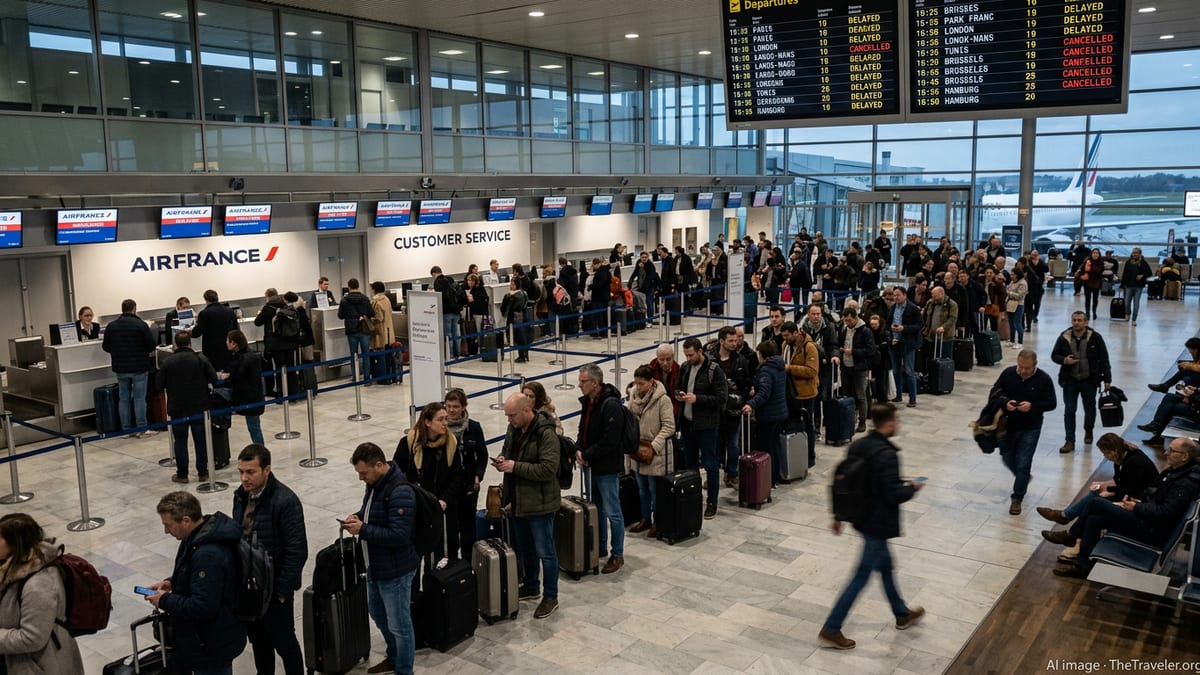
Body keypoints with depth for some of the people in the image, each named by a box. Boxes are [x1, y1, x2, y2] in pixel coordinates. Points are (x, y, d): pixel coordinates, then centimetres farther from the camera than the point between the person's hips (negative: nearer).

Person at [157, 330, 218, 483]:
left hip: (177, 408, 0)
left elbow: (160, 384, -4)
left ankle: (182, 474, 12)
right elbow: (214, 379, -6)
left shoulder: (168, 362, -8)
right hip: (199, 406, 1)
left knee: (180, 441, 8)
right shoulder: (201, 359, -7)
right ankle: (203, 472, 15)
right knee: (201, 440, 10)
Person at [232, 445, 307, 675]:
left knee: (283, 641, 8)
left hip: (274, 588, -7)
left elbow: (297, 551, -21)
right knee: (257, 638, 21)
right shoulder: (241, 495, -1)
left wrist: (282, 590, -18)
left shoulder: (285, 501, -23)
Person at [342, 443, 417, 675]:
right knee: (378, 614, 27)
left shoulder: (400, 492, -28)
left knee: (399, 625, 7)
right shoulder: (374, 483, 2)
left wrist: (363, 530, -24)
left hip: (395, 570, -10)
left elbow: (398, 535, -30)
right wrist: (357, 517, -3)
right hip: (375, 566, 10)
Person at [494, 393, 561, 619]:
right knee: (524, 548, 21)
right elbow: (507, 451, 21)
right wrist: (502, 460, -3)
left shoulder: (545, 433, -21)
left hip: (539, 503, -8)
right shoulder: (514, 429, 5)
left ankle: (550, 596, 17)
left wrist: (515, 466, -25)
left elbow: (548, 469, -26)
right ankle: (530, 587, 39)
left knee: (545, 552, 4)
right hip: (518, 501, 8)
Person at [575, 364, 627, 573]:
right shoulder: (587, 402, 8)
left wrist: (587, 455, -17)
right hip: (590, 465, 9)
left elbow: (610, 440, -24)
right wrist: (579, 450, -1)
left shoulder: (610, 405, -21)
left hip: (607, 467, -9)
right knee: (597, 509, 20)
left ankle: (618, 555, 11)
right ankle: (600, 548, 34)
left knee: (612, 512, 0)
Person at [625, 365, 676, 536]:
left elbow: (669, 426, -15)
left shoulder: (663, 400, -16)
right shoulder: (634, 395, 1)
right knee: (642, 488, 19)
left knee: (654, 489, 4)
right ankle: (645, 518, 33)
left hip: (654, 452, -6)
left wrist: (654, 445, -20)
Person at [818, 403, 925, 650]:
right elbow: (893, 495, -25)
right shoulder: (887, 455, -25)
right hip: (879, 523, -9)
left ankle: (902, 614, 45)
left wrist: (838, 516, 16)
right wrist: (913, 488, -4)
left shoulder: (857, 446, 0)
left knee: (885, 565, 25)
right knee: (861, 576, 1)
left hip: (861, 518, 9)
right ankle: (831, 629, 5)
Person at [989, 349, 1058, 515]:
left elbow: (1051, 403, -8)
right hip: (1008, 425, 3)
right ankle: (1023, 479, 47)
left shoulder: (1043, 379, -12)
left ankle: (1017, 498, 12)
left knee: (1022, 464, -3)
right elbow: (994, 394, -2)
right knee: (1008, 459, 16)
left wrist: (1032, 406, -25)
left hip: (1030, 429, -3)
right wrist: (1005, 402, -23)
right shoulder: (1008, 373, -6)